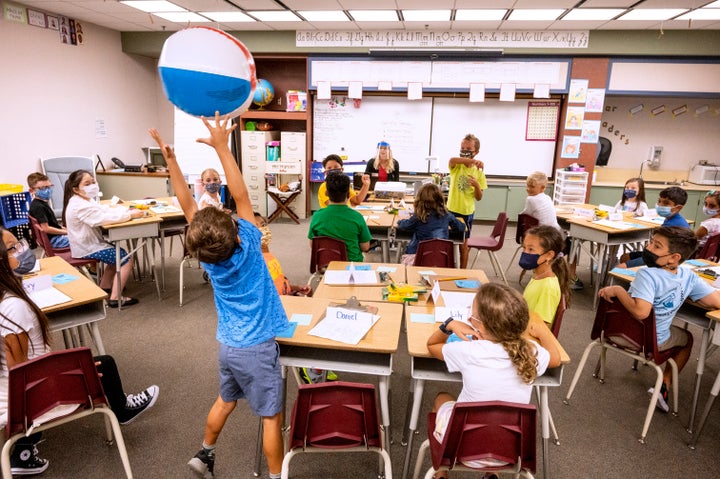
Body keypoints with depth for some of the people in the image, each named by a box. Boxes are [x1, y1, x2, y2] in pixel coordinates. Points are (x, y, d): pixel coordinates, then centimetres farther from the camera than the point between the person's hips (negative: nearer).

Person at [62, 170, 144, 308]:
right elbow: (104, 218, -34)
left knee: (118, 253, 26)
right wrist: (130, 215, -29)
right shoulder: (80, 206, -26)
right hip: (87, 249, -11)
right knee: (126, 259, -12)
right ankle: (115, 298, -12)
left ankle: (105, 286, 33)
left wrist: (127, 210, -7)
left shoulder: (85, 200, 8)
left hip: (88, 243, 11)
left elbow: (105, 209, 10)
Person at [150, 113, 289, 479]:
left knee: (225, 401, 28)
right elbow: (240, 195, -22)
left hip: (228, 343, 6)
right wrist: (222, 147, -23)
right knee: (272, 416, 8)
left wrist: (170, 159, -12)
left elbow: (187, 205, -8)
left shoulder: (206, 255, -10)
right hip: (257, 347, -6)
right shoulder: (248, 246, -23)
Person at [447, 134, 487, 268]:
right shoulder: (456, 166, -5)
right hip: (452, 210, -1)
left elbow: (479, 198, 1)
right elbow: (452, 159, -32)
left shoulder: (478, 172, 0)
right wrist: (473, 161, -41)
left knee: (463, 244, 10)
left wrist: (477, 185, -18)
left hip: (467, 212, 1)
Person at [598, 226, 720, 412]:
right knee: (687, 338, 35)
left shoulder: (647, 274, -30)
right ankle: (665, 386, 23)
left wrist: (617, 290, -29)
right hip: (654, 342, 2)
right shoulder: (689, 276, -15)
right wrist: (691, 296, 5)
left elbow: (640, 311, -41)